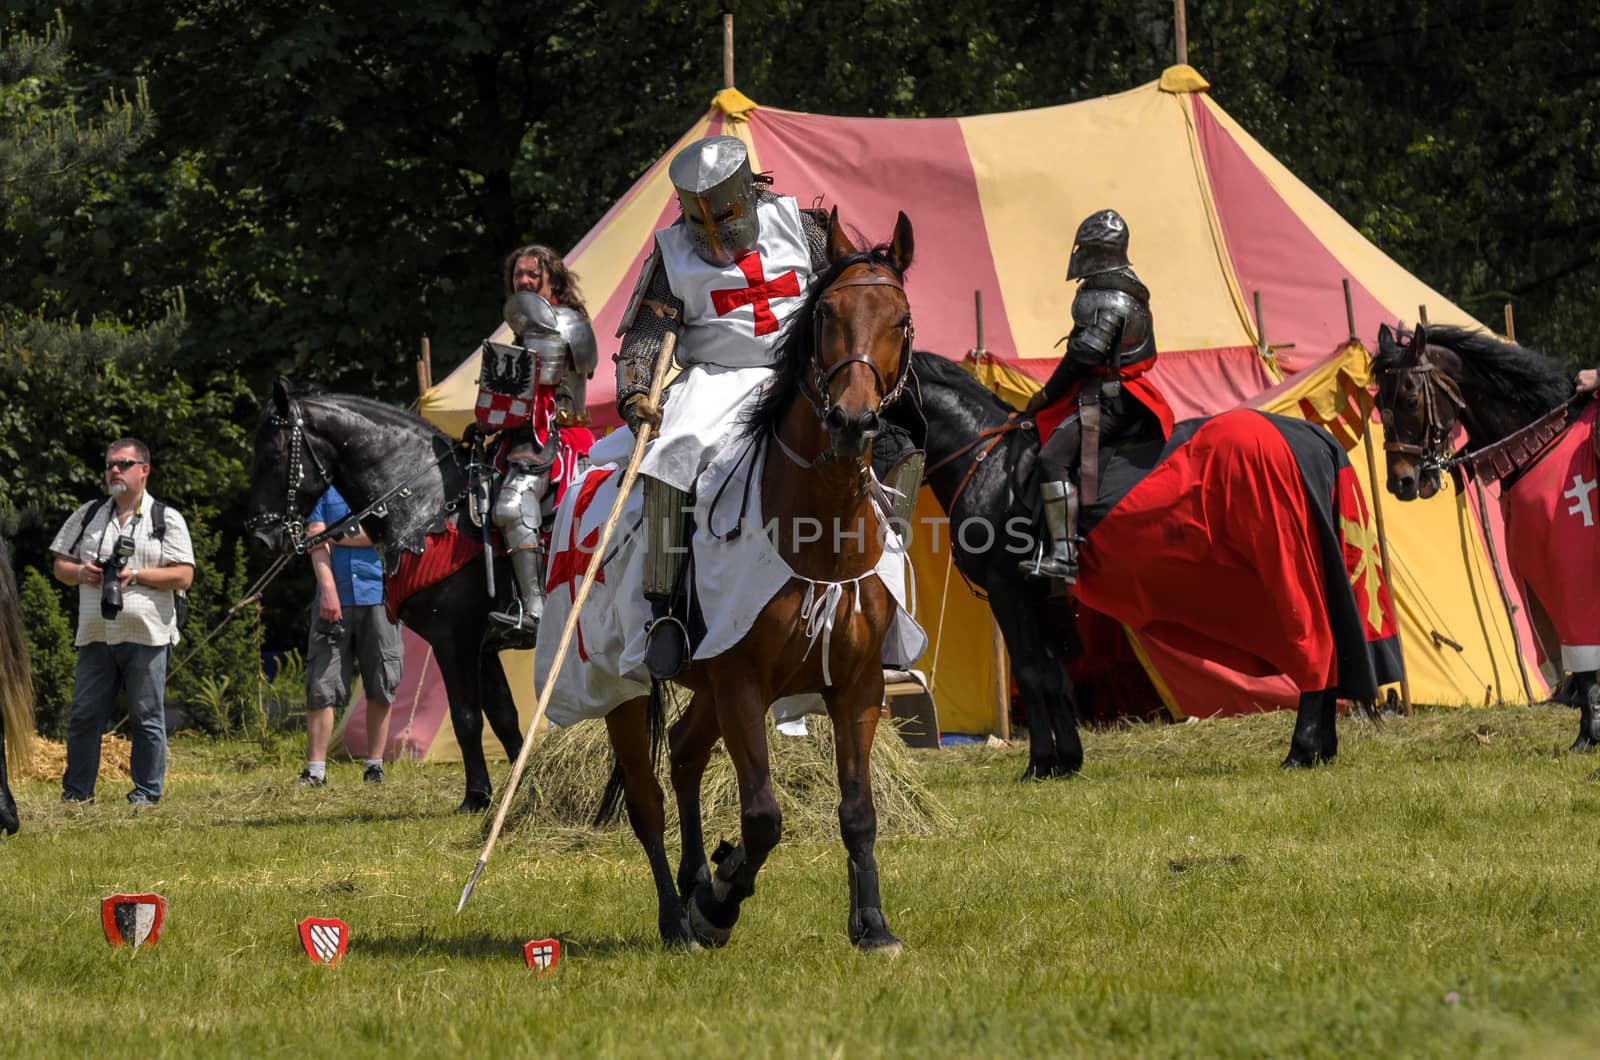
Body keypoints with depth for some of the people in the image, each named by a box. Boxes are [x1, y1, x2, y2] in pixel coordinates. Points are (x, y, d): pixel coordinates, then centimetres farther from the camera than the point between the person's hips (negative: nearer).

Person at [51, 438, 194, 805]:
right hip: (95, 635, 3)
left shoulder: (167, 519, 4)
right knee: (85, 716, 2)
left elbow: (183, 577, -3)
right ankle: (76, 791, 8)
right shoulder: (88, 515, 15)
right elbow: (60, 567, 16)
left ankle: (146, 792, 6)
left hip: (146, 636, -3)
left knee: (147, 717, -1)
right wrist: (81, 573, -6)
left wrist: (138, 574, -14)